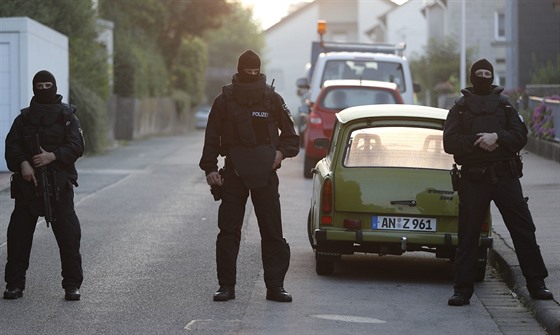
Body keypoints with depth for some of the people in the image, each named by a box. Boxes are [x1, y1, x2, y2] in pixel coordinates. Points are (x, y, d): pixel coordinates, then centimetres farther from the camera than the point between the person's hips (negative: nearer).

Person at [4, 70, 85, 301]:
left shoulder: (67, 116, 6)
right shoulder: (24, 118, 13)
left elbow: (76, 146, -4)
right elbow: (12, 145, 2)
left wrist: (52, 156, -19)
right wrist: (22, 163, -17)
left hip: (59, 184, -2)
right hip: (28, 182, 2)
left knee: (68, 234, -6)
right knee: (19, 233, 1)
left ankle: (72, 285, 0)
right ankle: (15, 284, 8)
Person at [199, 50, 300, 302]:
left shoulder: (272, 100, 5)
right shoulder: (224, 101, 4)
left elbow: (290, 133, 14)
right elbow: (212, 137, 6)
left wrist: (282, 152, -5)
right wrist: (210, 168, -3)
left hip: (265, 173, 0)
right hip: (234, 172, 0)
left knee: (273, 232, 0)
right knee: (228, 231, 1)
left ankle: (275, 286, 5)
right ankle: (226, 286, 8)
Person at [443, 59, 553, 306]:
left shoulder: (504, 104, 13)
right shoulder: (460, 108, 9)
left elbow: (520, 135, 3)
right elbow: (449, 142, -1)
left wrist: (497, 137, -14)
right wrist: (478, 142, -14)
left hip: (506, 176, 1)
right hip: (473, 178, -1)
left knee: (523, 229, -1)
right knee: (468, 235, 0)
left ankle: (536, 284, 5)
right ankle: (463, 290, 5)